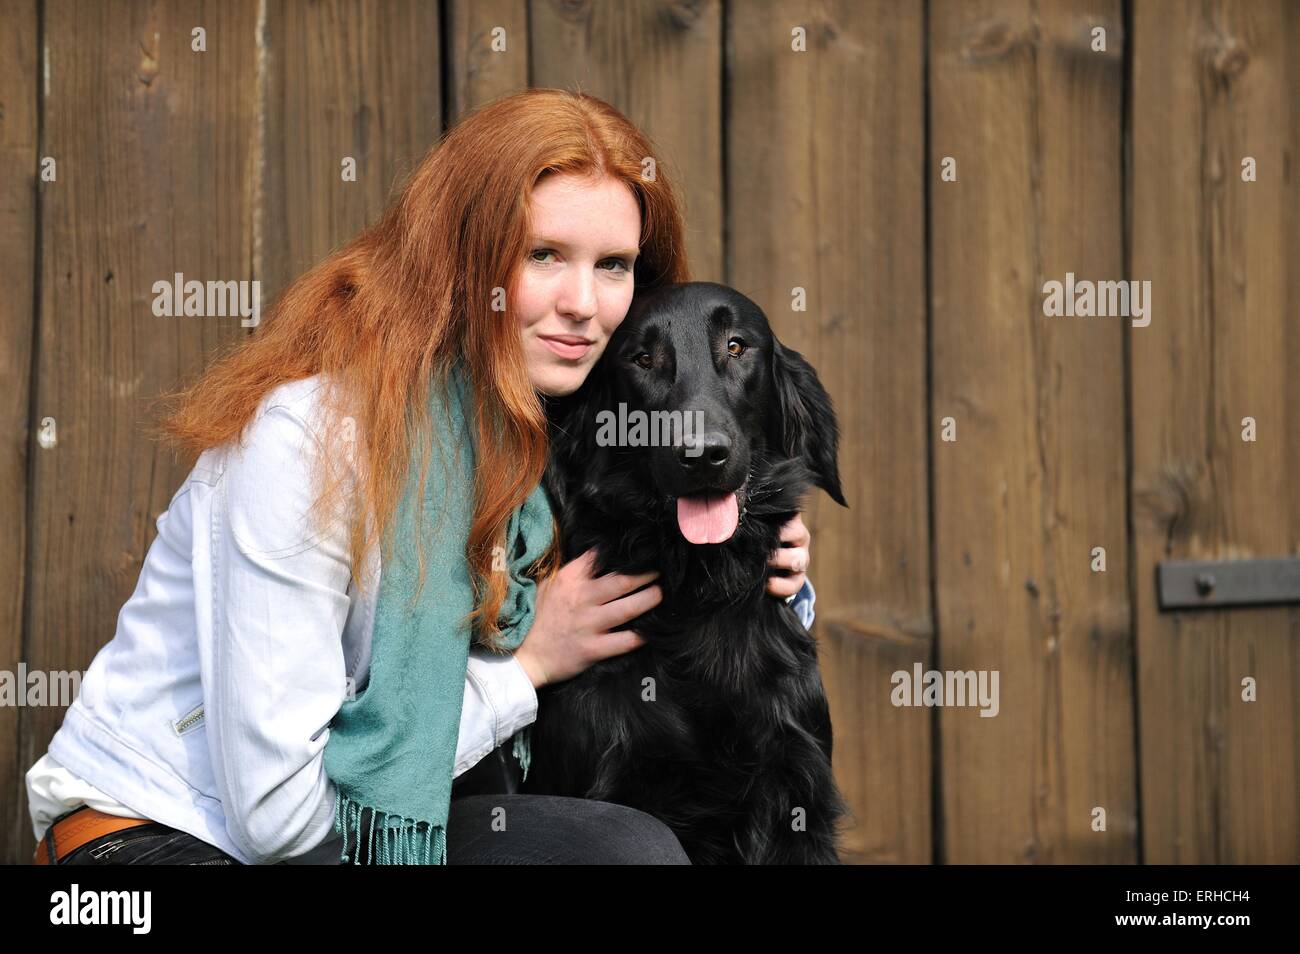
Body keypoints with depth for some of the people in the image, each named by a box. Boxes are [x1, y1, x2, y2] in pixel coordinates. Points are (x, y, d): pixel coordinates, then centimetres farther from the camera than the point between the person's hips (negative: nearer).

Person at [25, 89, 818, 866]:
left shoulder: (538, 424, -2)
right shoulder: (313, 431, -24)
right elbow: (276, 809, -24)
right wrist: (528, 665, -16)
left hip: (366, 826, 7)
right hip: (153, 832, -6)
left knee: (637, 847, -20)